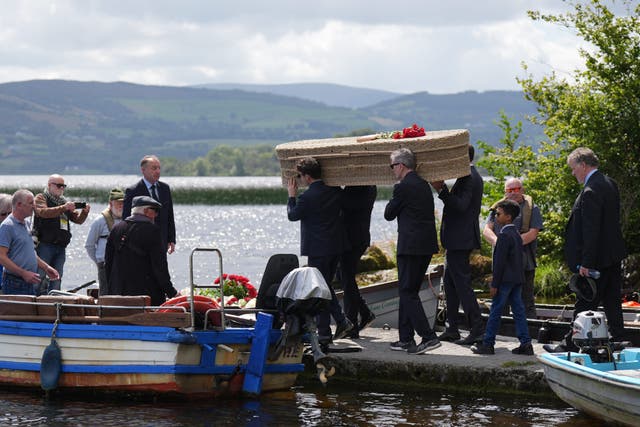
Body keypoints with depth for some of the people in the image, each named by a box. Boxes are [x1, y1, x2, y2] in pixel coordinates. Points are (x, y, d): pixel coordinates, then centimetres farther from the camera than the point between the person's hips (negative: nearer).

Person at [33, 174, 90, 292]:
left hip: (61, 246, 6)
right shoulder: (41, 198, 4)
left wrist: (84, 212, -3)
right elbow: (43, 212, -17)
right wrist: (63, 208, -24)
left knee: (56, 278, 6)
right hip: (45, 244, -6)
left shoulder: (64, 202, 23)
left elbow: (78, 219, 19)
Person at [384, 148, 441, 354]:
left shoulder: (403, 187, -12)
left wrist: (392, 202, 13)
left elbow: (389, 214, -2)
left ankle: (428, 337, -14)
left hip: (411, 246, -9)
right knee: (408, 291, 16)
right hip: (427, 245, 9)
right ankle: (406, 338, 19)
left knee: (407, 292, -5)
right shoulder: (423, 185, 13)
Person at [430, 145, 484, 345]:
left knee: (462, 284, -9)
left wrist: (441, 190, -23)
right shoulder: (474, 177, 17)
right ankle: (452, 329, 21)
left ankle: (477, 330, -10)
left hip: (460, 239, -11)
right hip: (458, 240, 11)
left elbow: (460, 205, -26)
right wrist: (444, 189, 7)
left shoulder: (468, 178, -15)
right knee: (450, 282, 16)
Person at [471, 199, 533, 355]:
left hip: (505, 279, -9)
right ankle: (526, 343, 5)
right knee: (518, 311, 8)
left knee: (495, 311, -3)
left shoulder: (504, 235, -14)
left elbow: (500, 262, -17)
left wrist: (495, 284, -14)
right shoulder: (516, 234, 15)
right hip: (518, 278, 9)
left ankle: (488, 344, 1)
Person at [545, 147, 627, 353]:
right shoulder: (609, 183, 9)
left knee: (585, 304, -1)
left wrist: (586, 263, -21)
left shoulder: (590, 191, -21)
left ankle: (571, 345, 5)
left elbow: (591, 230, -23)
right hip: (614, 256, 9)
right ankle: (618, 342, 17)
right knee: (612, 301, 13)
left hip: (598, 258, -9)